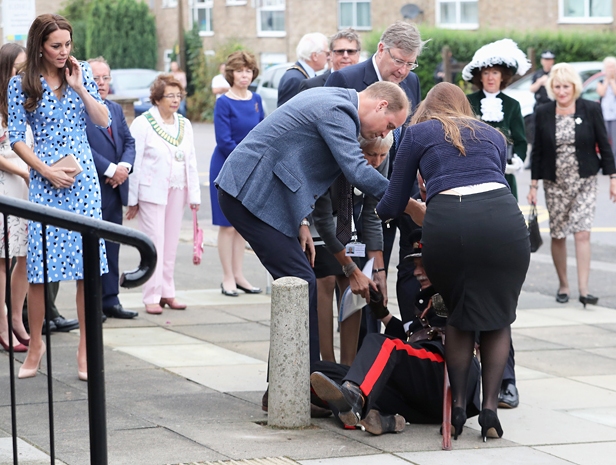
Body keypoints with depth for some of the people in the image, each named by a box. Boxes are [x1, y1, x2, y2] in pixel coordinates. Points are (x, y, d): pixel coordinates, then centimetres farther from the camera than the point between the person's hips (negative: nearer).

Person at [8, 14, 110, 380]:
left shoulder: (81, 73, 6)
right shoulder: (22, 84, 0)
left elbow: (104, 121, 2)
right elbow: (17, 139, -1)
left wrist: (80, 87, -8)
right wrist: (48, 171, -10)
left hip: (83, 177, 2)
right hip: (45, 180, -1)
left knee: (89, 265, -1)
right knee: (39, 267, -2)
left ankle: (86, 349, 6)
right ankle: (36, 344, 15)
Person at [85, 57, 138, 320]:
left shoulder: (116, 109, 17)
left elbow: (129, 141, 14)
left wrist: (125, 166, -6)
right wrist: (110, 169, -18)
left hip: (114, 189, 8)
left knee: (112, 246, 11)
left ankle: (110, 300, 16)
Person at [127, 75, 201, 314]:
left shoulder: (184, 124, 12)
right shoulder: (143, 123, -5)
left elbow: (191, 161, 14)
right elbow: (134, 162, -5)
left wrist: (194, 194, 8)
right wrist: (132, 200, -7)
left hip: (177, 191, 5)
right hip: (152, 191, -5)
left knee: (171, 243, 8)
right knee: (154, 243, -6)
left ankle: (168, 292, 16)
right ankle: (152, 297, -4)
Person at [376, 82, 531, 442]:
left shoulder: (419, 133, 22)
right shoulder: (493, 135, 30)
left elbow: (393, 204, 22)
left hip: (447, 224, -1)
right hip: (503, 220, 1)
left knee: (460, 317, 21)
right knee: (498, 319, 18)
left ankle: (458, 405, 14)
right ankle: (490, 406, 5)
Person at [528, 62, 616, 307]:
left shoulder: (591, 110, -3)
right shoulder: (543, 113, 1)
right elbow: (537, 150, 5)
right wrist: (534, 185, 4)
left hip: (584, 182, -2)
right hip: (555, 184, 2)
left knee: (582, 233, -12)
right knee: (557, 236, 5)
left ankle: (583, 289, -14)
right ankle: (563, 285, 21)